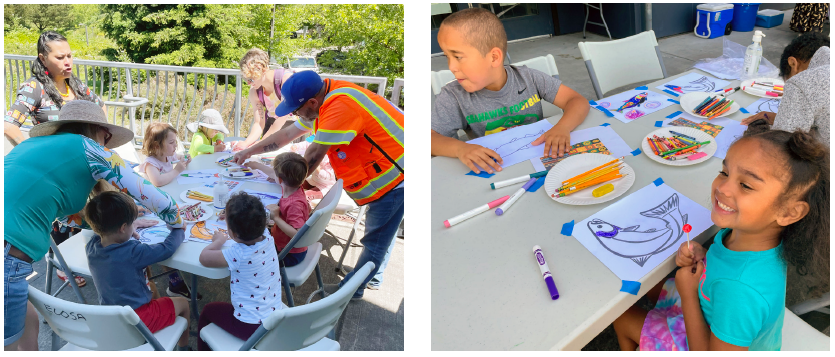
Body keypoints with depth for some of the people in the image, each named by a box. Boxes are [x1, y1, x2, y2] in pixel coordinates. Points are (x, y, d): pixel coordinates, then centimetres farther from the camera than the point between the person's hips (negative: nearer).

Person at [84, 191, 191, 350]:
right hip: (137, 320, -7)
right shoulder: (132, 252, -28)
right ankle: (183, 349, 32)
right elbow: (167, 248, -17)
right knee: (183, 303, 16)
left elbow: (100, 229, 16)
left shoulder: (91, 246, -8)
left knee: (150, 285, 31)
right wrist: (178, 229, 1)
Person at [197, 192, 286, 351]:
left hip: (252, 328, -6)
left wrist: (219, 240, 3)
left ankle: (204, 351, 39)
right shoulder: (268, 241, -8)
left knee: (209, 311, 21)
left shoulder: (238, 254, -27)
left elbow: (204, 257, -12)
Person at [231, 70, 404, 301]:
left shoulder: (340, 106, -27)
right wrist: (249, 152, 22)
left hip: (394, 177, -10)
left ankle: (349, 290, 13)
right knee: (374, 239, 17)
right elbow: (288, 134, 18)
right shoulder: (324, 102, 6)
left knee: (375, 242, 3)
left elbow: (315, 153, -17)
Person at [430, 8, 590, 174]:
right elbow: (433, 135, -15)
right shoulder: (453, 97, -9)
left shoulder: (528, 78, -7)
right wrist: (459, 148, -36)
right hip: (494, 170, 1)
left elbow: (578, 101, -8)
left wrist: (562, 127, -30)